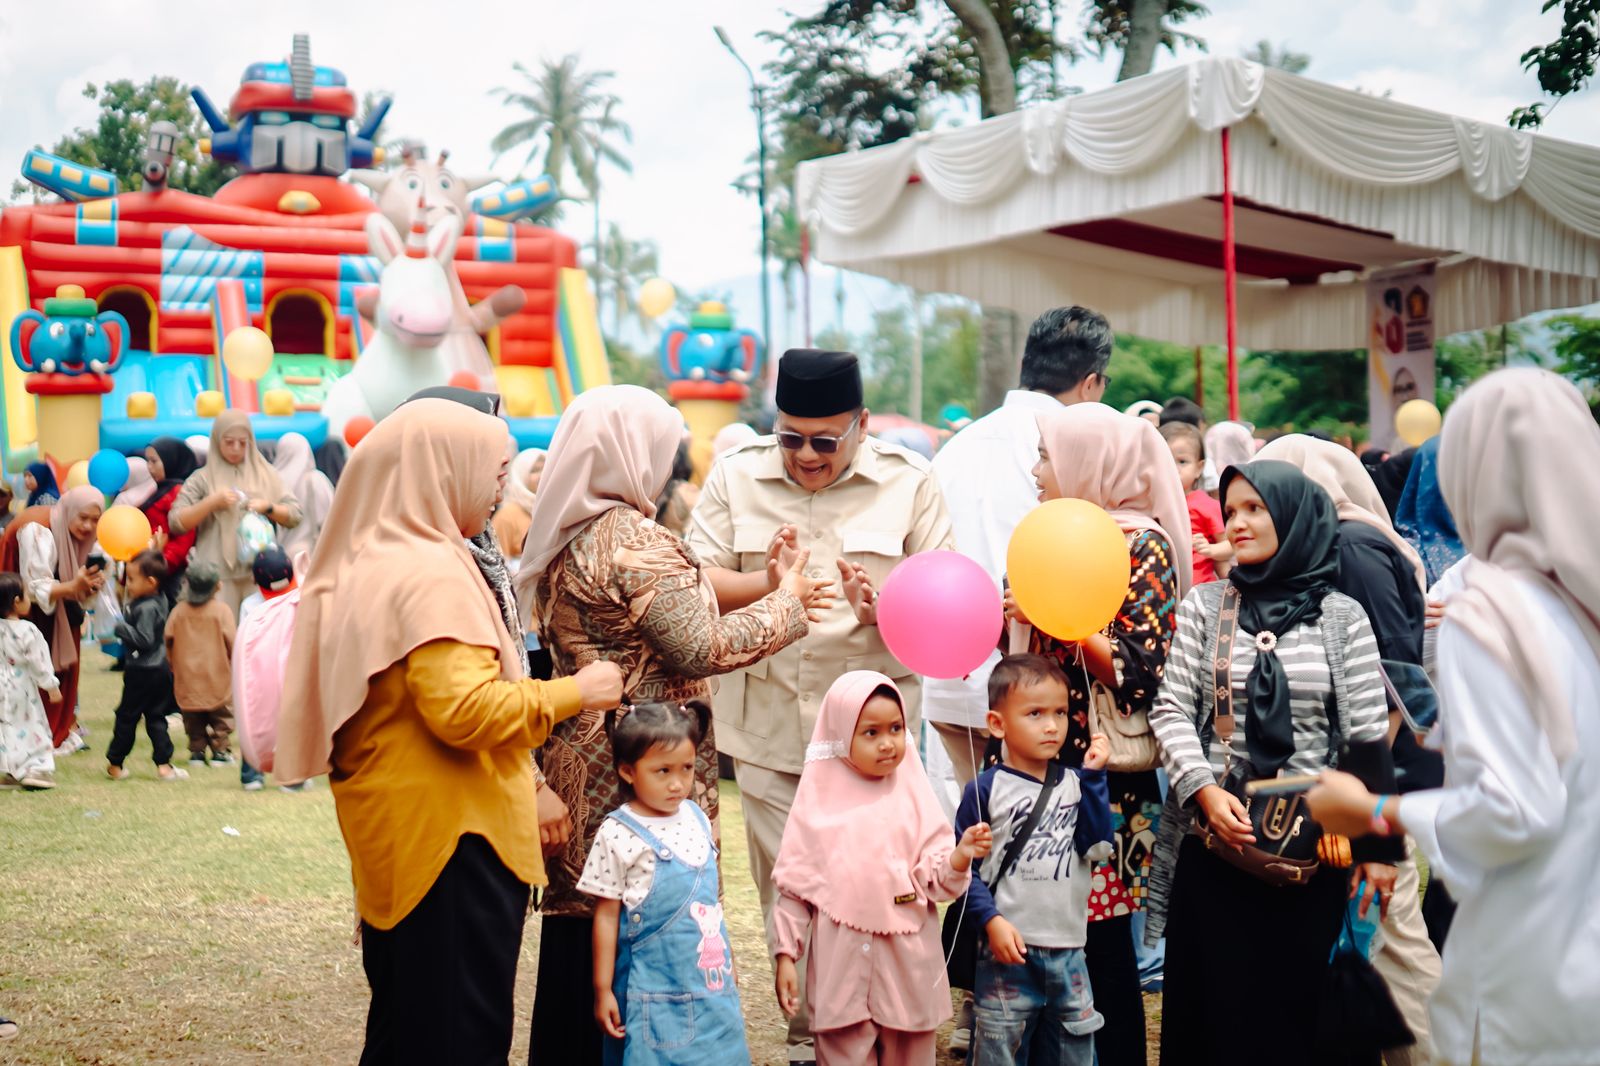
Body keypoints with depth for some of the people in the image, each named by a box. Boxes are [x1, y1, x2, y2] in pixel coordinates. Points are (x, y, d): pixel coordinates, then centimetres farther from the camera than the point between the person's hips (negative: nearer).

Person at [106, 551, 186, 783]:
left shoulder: (145, 608, -21)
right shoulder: (159, 600, 5)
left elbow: (144, 639, -25)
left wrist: (120, 628, -20)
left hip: (142, 671, -8)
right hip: (160, 670, 8)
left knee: (127, 716, 5)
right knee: (156, 718, 11)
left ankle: (115, 764, 16)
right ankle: (163, 764, 7)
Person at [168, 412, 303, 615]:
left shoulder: (265, 475, 12)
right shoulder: (202, 479, 7)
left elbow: (296, 515, 10)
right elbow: (176, 523, 0)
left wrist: (268, 507, -7)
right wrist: (212, 502, -10)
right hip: (218, 575, -2)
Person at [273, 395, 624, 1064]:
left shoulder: (369, 567, 13)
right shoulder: (431, 576, -18)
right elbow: (466, 710, -27)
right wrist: (573, 692, -14)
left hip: (395, 832, 10)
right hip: (451, 833, -10)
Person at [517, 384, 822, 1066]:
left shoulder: (563, 537, 12)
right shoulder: (634, 541, -16)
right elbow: (702, 648, -17)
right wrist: (785, 603, -4)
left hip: (577, 765, 9)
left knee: (579, 922, 14)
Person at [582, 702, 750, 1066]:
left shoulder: (697, 820, 6)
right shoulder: (618, 835, -12)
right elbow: (606, 915, -8)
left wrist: (729, 962, 21)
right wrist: (603, 989, -7)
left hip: (712, 982, 5)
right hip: (655, 992, -5)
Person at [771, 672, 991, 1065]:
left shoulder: (912, 795, 1)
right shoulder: (819, 801, -1)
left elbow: (935, 880, -4)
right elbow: (794, 884, 2)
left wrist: (960, 855, -23)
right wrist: (785, 955, -1)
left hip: (908, 965, 1)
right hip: (841, 965, -1)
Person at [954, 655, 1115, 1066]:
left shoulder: (1074, 784, 7)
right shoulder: (986, 789, -5)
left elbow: (1098, 847, -6)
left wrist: (1093, 777, -5)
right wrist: (991, 920, -16)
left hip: (1068, 951, 4)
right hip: (1009, 951, -4)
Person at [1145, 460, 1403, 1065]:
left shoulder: (1342, 616, 2)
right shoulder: (1204, 605, 4)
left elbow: (1368, 735, 1)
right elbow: (1171, 710, 1)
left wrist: (1378, 847, -1)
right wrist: (1204, 790, -15)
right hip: (1214, 843, 1)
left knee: (1298, 1002, 6)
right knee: (1216, 1002, 5)